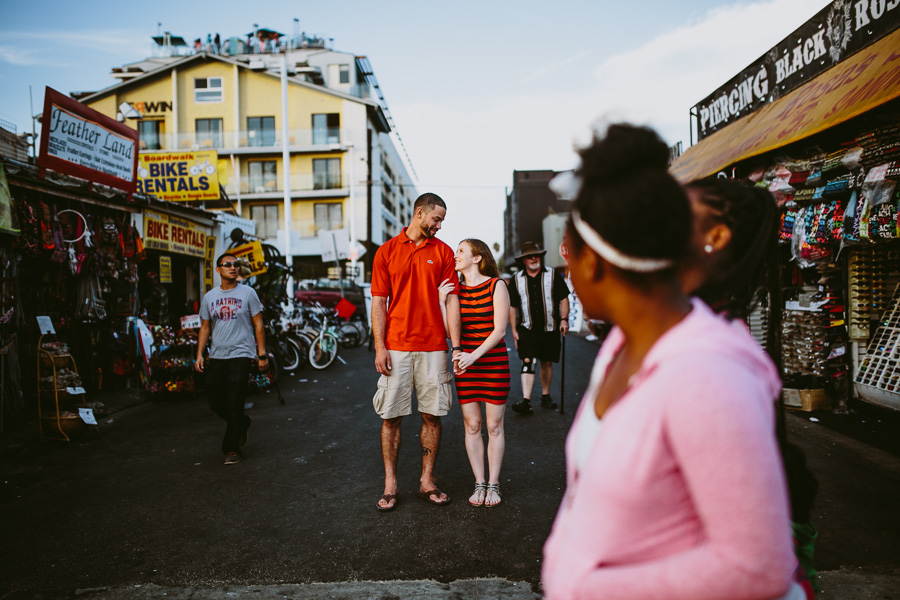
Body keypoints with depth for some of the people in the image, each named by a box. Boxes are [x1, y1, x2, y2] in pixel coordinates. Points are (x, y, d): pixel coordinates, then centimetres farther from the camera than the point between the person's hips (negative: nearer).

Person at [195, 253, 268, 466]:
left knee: (234, 404, -7)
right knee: (216, 403, 6)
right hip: (216, 357, 4)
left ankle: (231, 449, 6)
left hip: (241, 355, -4)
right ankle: (242, 424, 35)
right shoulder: (209, 297, 10)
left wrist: (262, 354, -3)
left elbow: (258, 325, 1)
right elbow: (205, 327, 15)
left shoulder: (247, 293, 1)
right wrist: (199, 355, 5)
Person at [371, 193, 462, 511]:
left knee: (432, 415, 6)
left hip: (433, 347, 1)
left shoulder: (443, 252, 7)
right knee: (391, 416, 3)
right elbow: (378, 302, 3)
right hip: (396, 347, -1)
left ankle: (427, 482, 19)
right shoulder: (386, 251, 5)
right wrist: (379, 347, -5)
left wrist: (456, 347, -4)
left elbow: (451, 300, 3)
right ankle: (390, 485, 15)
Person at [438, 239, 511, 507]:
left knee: (494, 426, 5)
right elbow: (449, 331, 1)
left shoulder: (496, 285, -5)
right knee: (472, 426, 7)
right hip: (465, 364, 4)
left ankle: (493, 484, 18)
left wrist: (474, 355, -20)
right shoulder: (455, 289, 6)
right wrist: (441, 303, -10)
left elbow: (499, 329, -11)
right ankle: (479, 483, 20)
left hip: (494, 362, -3)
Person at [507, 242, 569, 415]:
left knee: (547, 362, 10)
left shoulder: (553, 275, 3)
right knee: (527, 362, -13)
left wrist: (564, 319, -8)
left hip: (549, 328, 1)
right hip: (527, 329, -1)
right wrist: (514, 329, 5)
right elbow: (512, 306, 9)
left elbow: (563, 298, 4)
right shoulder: (517, 280, 5)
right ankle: (526, 401, -17)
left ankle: (545, 395, 27)